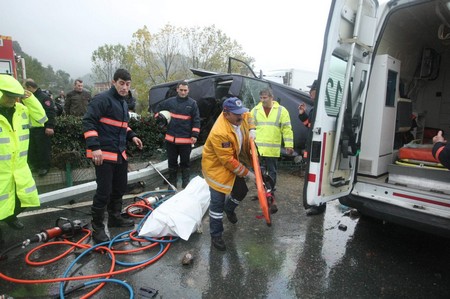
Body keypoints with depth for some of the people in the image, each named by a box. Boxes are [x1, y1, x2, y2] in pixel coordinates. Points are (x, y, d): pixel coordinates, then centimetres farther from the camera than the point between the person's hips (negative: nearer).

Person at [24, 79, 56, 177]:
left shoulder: (44, 97, -14)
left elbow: (51, 112, -21)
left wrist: (50, 126, -27)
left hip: (42, 129, -9)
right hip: (32, 128, 9)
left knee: (44, 149, -1)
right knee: (32, 149, 15)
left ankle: (44, 167, 11)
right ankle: (34, 165, 28)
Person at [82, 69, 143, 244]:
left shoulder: (123, 103, 17)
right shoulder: (102, 99, -12)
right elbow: (88, 121, -17)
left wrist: (131, 136, 11)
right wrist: (94, 147, -24)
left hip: (120, 153, 9)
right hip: (104, 154, -9)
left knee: (120, 188, 18)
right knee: (104, 192, -4)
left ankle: (115, 218, 36)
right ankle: (97, 228, 12)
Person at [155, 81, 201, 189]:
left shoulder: (192, 103, -2)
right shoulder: (170, 101, 5)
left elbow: (196, 120, -3)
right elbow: (159, 107, 22)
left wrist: (194, 135, -11)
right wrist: (158, 117, 6)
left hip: (186, 139, -2)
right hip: (171, 138, 3)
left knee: (185, 163, 10)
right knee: (172, 162, 13)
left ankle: (186, 184, 23)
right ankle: (172, 183, 27)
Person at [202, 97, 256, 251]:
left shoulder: (239, 117, -13)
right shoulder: (219, 133, -36)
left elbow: (248, 116, 15)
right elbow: (228, 160, -31)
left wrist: (251, 131, -2)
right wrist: (248, 174, -23)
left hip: (233, 162, 8)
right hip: (216, 166, -8)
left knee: (242, 190, 19)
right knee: (218, 201, -3)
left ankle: (229, 209, 52)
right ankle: (216, 235, 15)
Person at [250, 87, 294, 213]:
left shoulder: (281, 111, 0)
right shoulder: (255, 110, 6)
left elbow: (287, 129, 0)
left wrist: (289, 145, -4)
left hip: (273, 150, -2)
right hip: (257, 148, 2)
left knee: (272, 173, 8)